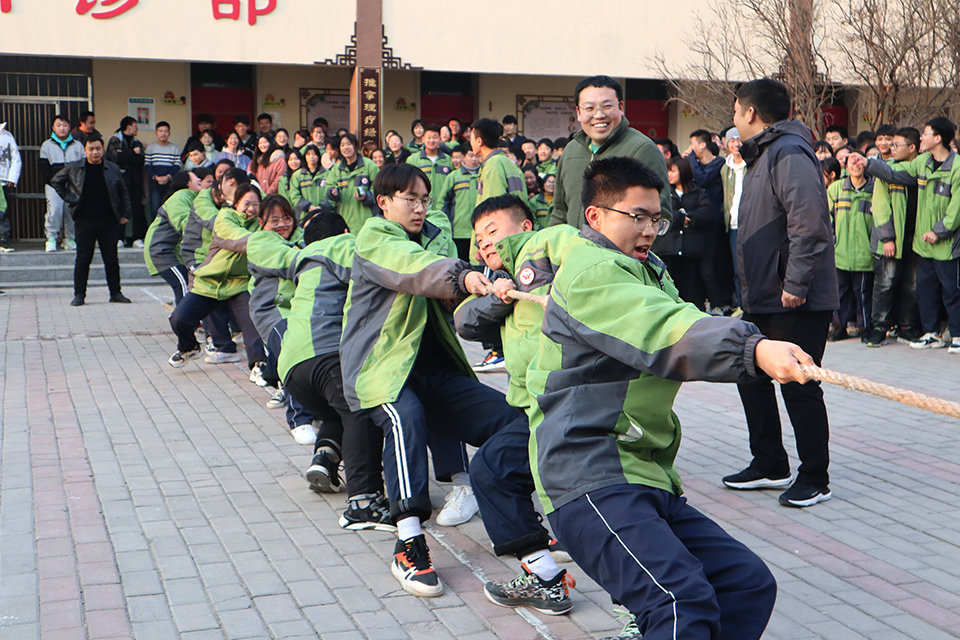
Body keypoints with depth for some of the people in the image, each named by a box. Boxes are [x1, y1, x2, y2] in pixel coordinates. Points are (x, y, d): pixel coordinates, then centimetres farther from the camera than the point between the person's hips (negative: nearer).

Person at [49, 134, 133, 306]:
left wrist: (126, 214, 6)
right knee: (83, 258, 0)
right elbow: (55, 181, 15)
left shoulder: (113, 169, 6)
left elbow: (124, 192, 13)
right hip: (85, 220, -1)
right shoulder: (73, 168, 3)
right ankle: (79, 294, 7)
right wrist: (68, 198, 4)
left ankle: (115, 293, 13)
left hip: (108, 221, 1)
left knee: (111, 258, 5)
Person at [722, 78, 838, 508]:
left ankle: (815, 478, 11)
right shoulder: (762, 155, 17)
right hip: (762, 298, 11)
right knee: (751, 376, 15)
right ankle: (770, 465, 27)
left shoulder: (790, 154, -16)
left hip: (798, 302, -11)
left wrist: (795, 285, -26)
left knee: (798, 387, -2)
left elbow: (809, 224, -27)